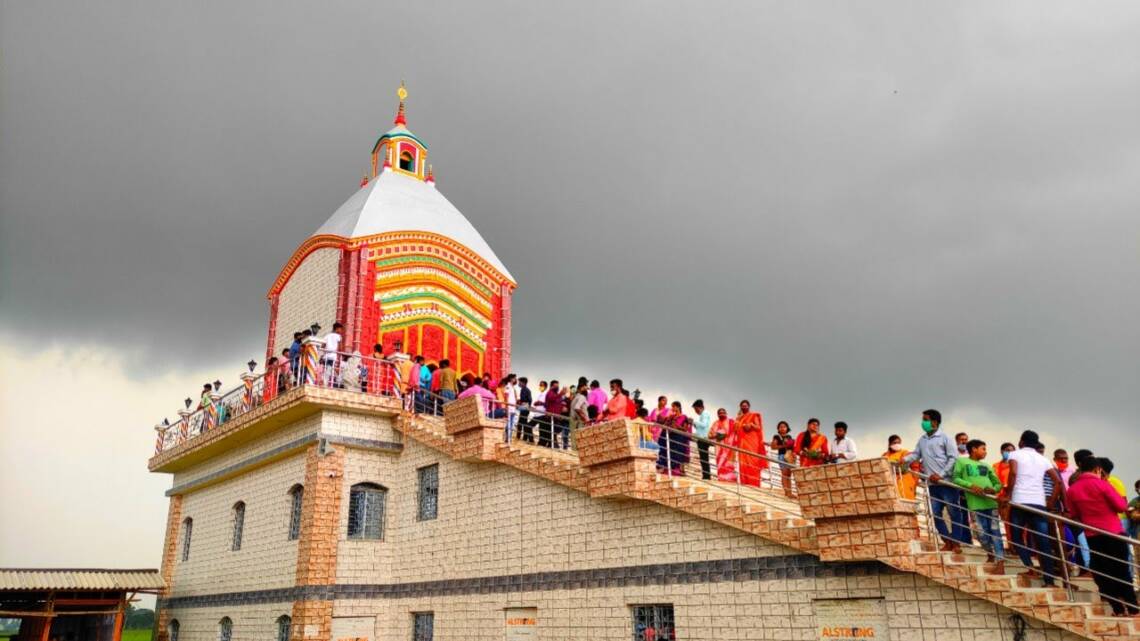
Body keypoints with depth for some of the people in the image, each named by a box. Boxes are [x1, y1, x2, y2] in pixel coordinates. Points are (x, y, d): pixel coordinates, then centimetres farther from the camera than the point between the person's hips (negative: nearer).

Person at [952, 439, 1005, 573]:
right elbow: (955, 478, -1)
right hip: (975, 503, -3)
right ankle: (990, 554, 25)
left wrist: (993, 489, -5)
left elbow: (998, 484, 18)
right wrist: (970, 485, -15)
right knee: (982, 533, -3)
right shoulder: (961, 461, 8)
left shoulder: (986, 466, 20)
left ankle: (1000, 563, -5)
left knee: (995, 531, -4)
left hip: (991, 502, 3)